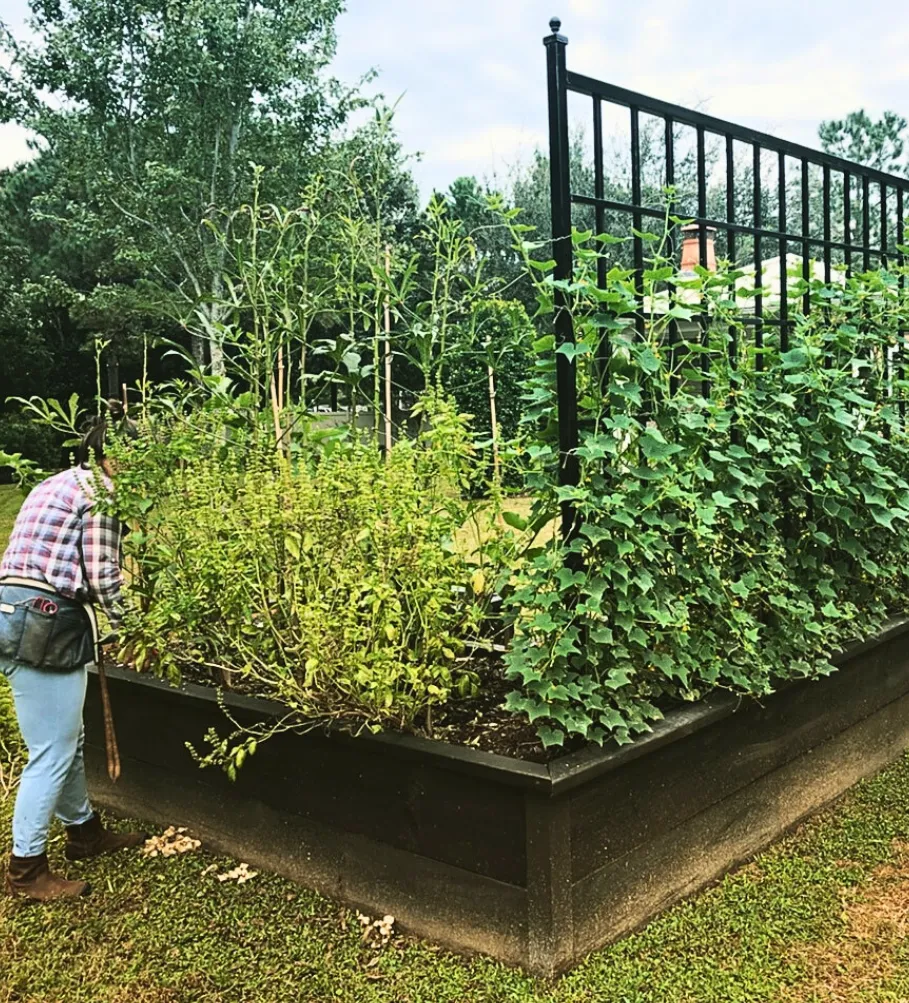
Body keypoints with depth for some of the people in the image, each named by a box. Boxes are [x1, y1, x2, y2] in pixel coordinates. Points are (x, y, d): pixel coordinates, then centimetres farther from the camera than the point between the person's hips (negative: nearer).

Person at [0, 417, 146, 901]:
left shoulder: (55, 485, 21)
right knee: (52, 752, -1)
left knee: (67, 739, 21)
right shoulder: (97, 492, -8)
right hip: (45, 627, -10)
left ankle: (84, 831, 36)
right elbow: (102, 577, -12)